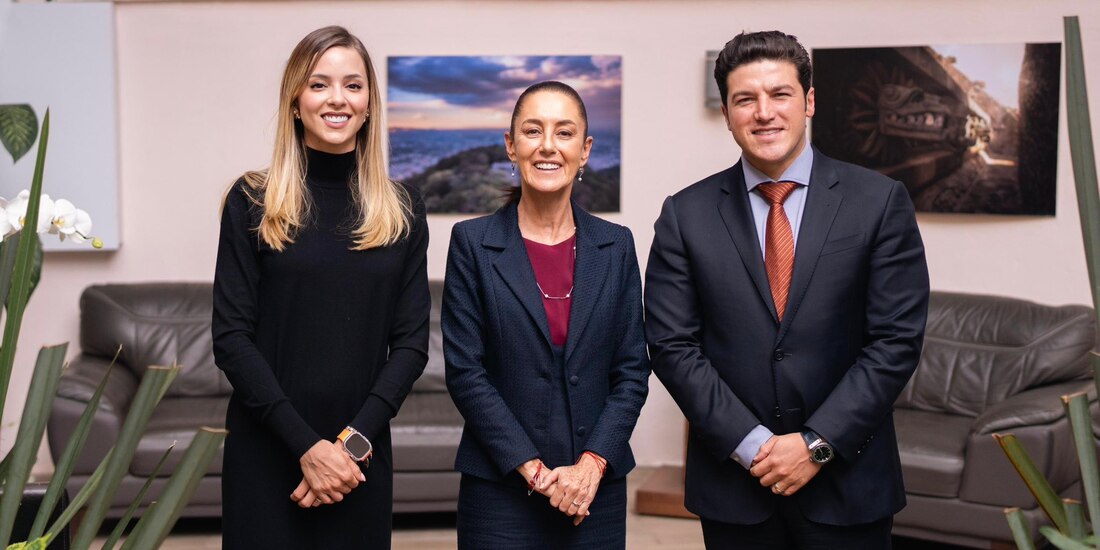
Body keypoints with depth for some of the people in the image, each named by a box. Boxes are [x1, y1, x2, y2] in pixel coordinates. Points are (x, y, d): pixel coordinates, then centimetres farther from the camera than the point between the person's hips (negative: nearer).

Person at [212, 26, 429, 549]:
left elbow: (411, 342, 1)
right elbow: (231, 338, -6)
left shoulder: (401, 209, 4)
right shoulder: (252, 201, -1)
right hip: (265, 453, -1)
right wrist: (306, 445, -14)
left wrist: (354, 440, -11)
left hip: (360, 457, 2)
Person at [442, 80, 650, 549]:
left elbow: (632, 370, 2)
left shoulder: (616, 246, 4)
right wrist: (534, 470, -11)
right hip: (500, 490, -2)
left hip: (596, 489, 2)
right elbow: (464, 372, -7)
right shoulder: (472, 243, -3)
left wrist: (591, 464, -9)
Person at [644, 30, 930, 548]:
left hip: (847, 482, 0)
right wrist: (751, 444, -10)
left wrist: (818, 443, -11)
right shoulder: (686, 214, -1)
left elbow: (897, 339, -6)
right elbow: (672, 345, -3)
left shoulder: (880, 201, -3)